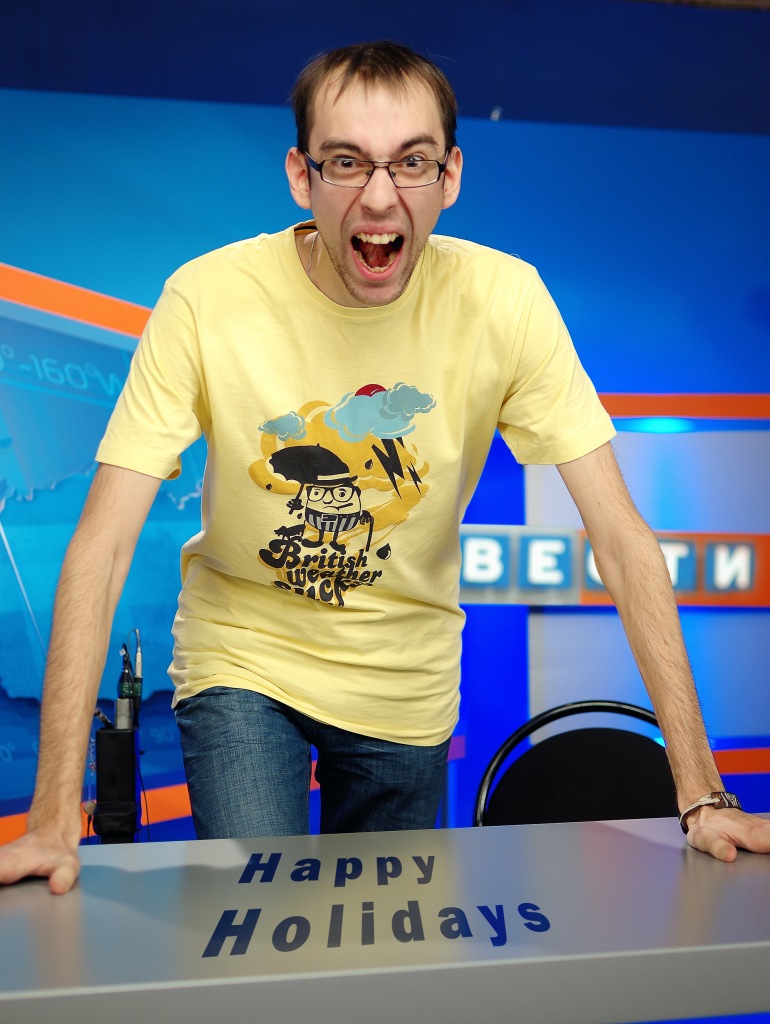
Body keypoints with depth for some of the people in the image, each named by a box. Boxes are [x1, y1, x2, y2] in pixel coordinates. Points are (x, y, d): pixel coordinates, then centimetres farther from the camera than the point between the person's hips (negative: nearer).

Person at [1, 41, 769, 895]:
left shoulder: (504, 300, -18)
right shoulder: (208, 299, -21)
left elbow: (619, 536, -17)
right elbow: (102, 546, -22)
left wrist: (699, 795, -19)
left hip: (404, 682, 2)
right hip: (243, 658, -1)